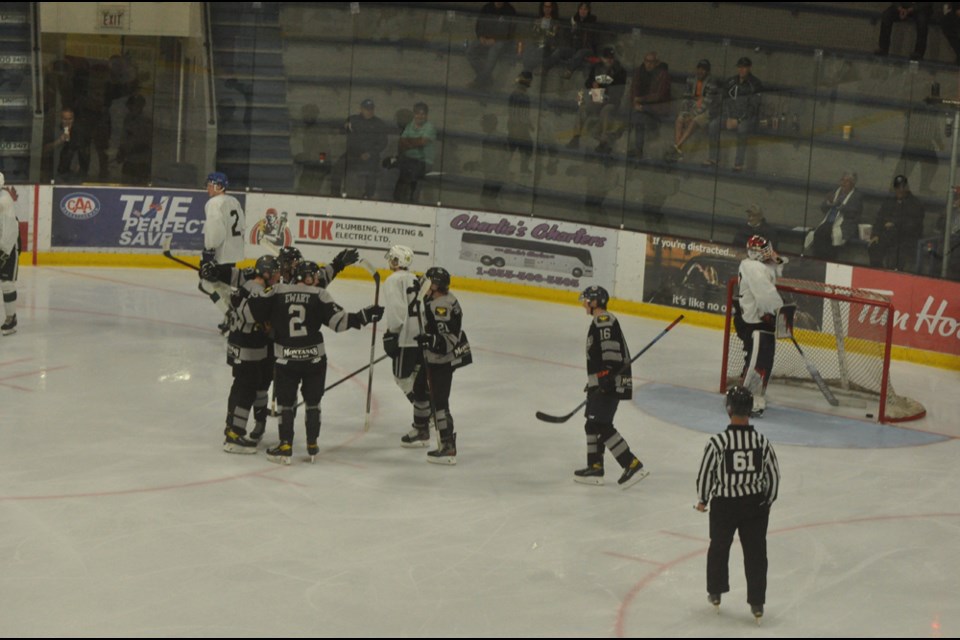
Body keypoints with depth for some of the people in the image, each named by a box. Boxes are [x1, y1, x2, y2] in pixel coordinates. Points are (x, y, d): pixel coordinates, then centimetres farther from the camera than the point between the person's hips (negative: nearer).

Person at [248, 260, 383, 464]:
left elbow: (255, 309, -2)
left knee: (285, 401, 10)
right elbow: (339, 320, -11)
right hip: (314, 358, 0)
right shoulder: (319, 296, -5)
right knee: (312, 401, 15)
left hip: (285, 359, 0)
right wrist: (364, 317, -3)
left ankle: (285, 447, 5)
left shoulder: (278, 292, -2)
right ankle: (312, 447, 19)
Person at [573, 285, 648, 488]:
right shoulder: (600, 322, 21)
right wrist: (593, 383, 31)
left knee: (601, 426, -13)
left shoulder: (604, 320, -12)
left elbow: (611, 348, -25)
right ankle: (595, 468, 24)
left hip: (610, 384, -11)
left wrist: (607, 373, -32)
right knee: (593, 425, 16)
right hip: (601, 383, 11)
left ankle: (633, 465, -14)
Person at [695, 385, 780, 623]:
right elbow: (773, 476, -2)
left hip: (724, 505, -1)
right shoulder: (762, 442, -11)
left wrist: (702, 500, 9)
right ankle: (757, 603, 14)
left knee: (719, 548, 20)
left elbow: (705, 473, -9)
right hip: (755, 505, 1)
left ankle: (715, 593, 35)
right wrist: (767, 501, 15)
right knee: (755, 552, 11)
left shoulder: (717, 442, -19)